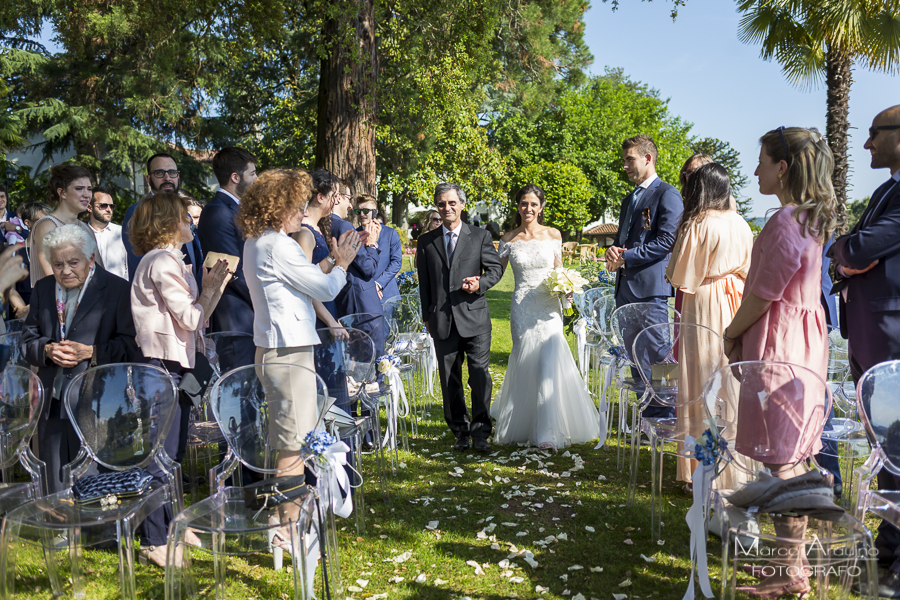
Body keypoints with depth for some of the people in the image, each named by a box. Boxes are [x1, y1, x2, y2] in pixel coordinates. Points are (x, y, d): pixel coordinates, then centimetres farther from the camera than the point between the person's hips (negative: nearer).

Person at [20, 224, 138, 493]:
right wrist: (48, 350, -7)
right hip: (51, 408, 5)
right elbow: (28, 341, 14)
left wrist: (91, 352, -19)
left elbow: (131, 345, -7)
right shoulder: (43, 289, 13)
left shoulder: (118, 289, -4)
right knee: (56, 489, 12)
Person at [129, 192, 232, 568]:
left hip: (176, 365, 10)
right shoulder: (162, 261, -13)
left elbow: (190, 318, 14)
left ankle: (168, 525, 28)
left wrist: (210, 287, 8)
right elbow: (190, 318, -16)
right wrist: (214, 287, -6)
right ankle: (154, 541, 3)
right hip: (163, 365, -10)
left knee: (173, 451, 17)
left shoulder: (168, 260, 19)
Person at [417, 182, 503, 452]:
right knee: (450, 381, 7)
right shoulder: (426, 241, 10)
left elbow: (496, 268, 7)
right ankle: (460, 431, 20)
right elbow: (424, 282, 12)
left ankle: (480, 432, 10)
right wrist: (427, 316, 9)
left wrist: (480, 283, -13)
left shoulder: (481, 236, 5)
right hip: (442, 321, 2)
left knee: (480, 377, -3)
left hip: (474, 318, -2)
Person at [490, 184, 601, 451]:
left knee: (549, 362, -9)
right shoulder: (509, 239, 4)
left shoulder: (553, 235, 5)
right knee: (526, 364, 4)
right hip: (523, 308, 0)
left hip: (548, 307, 0)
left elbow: (559, 271, 13)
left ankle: (547, 431, 1)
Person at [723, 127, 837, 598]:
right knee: (792, 453, 16)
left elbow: (764, 294, -18)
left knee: (780, 458, -3)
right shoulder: (813, 217, 12)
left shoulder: (786, 221, -19)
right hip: (805, 339, 10)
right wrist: (743, 333, 12)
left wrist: (732, 333, -2)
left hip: (779, 344, -10)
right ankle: (794, 550, 28)